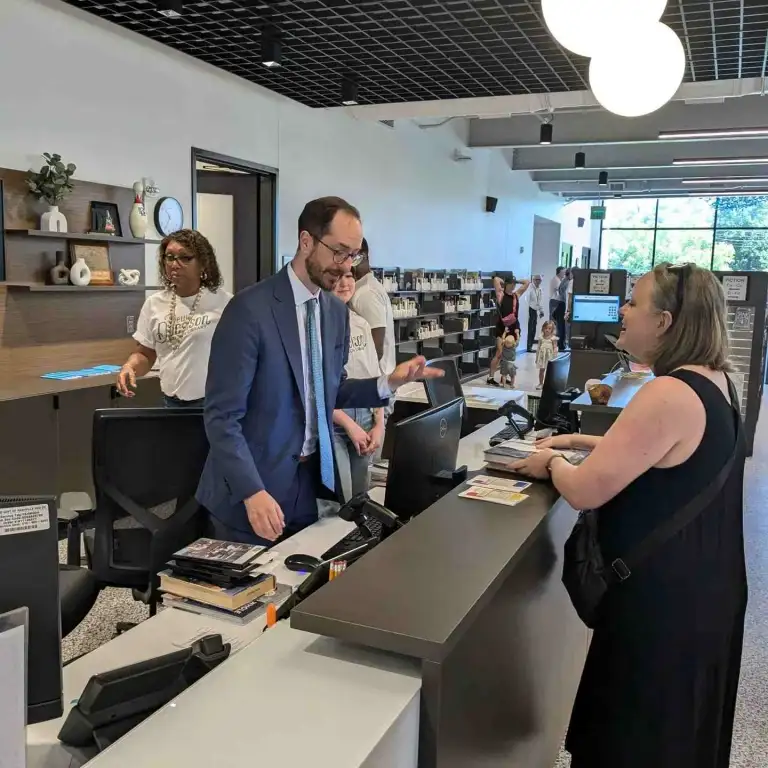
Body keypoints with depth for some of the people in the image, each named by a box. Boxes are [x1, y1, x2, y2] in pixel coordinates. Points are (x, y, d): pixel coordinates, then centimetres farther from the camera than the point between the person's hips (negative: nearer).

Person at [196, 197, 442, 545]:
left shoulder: (337, 311, 4)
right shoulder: (250, 309, -17)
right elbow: (222, 415, -18)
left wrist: (388, 382, -1)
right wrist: (252, 491, -26)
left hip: (310, 478, 6)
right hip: (252, 485, -6)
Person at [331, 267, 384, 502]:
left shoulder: (361, 324, 11)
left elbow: (375, 378, 13)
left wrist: (379, 423, 5)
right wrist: (349, 424, -11)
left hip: (365, 418, 6)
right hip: (330, 421, -6)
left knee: (361, 498, 13)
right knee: (340, 503, -3)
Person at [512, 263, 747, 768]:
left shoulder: (669, 395, -28)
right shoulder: (712, 380, 3)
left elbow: (585, 492, -27)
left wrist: (551, 462, -6)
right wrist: (583, 442, 11)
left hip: (664, 597, -9)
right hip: (702, 584, 10)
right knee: (682, 727, 28)